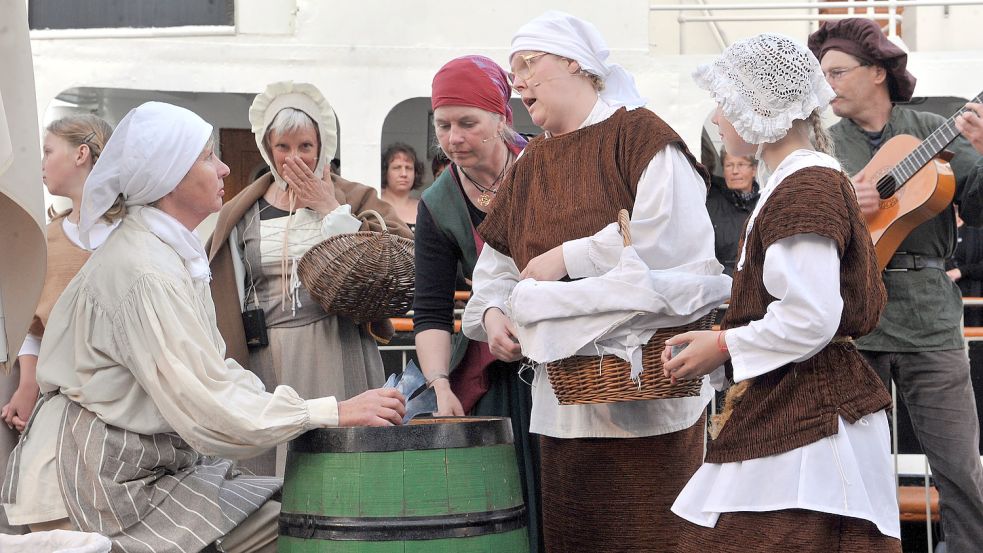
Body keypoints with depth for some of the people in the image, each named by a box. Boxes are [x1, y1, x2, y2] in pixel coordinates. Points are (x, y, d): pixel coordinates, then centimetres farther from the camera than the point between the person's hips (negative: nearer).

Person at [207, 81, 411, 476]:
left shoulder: (352, 199, 9)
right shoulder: (241, 215, 13)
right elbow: (223, 301, 16)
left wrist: (332, 211, -6)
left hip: (337, 357, -2)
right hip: (267, 364, 2)